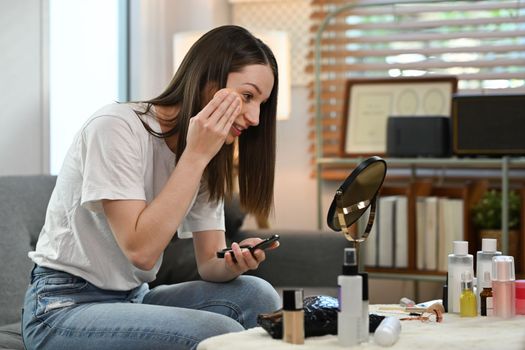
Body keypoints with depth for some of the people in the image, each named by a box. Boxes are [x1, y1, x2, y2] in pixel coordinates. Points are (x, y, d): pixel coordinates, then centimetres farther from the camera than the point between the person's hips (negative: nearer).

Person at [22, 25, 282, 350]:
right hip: (64, 308, -7)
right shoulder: (116, 127, -19)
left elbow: (210, 263, -2)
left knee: (257, 295, -14)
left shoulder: (210, 161, 4)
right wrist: (195, 155, -25)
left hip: (134, 299, 7)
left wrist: (233, 263, -25)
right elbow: (141, 250, -25)